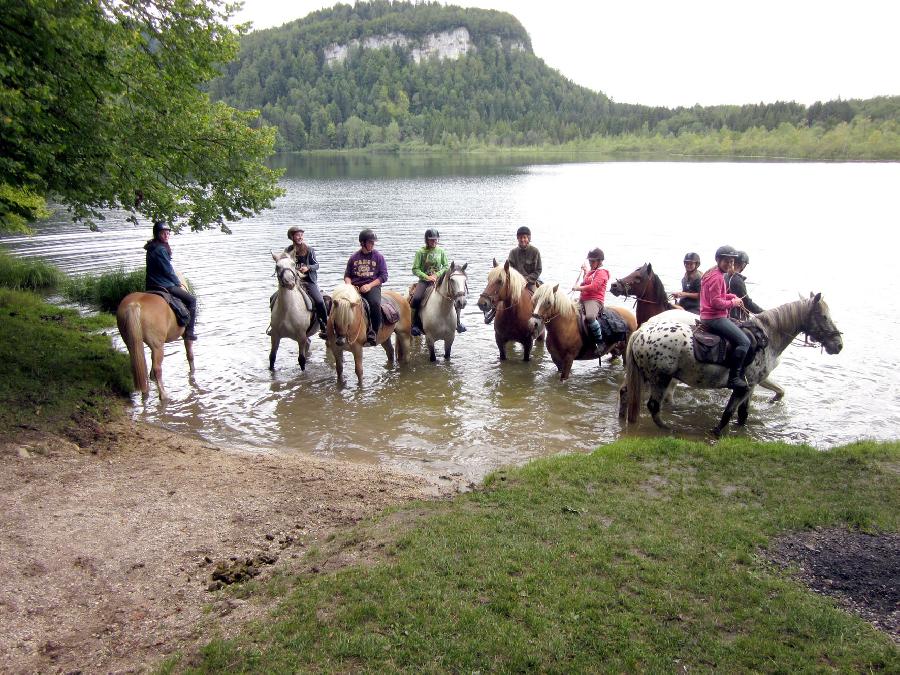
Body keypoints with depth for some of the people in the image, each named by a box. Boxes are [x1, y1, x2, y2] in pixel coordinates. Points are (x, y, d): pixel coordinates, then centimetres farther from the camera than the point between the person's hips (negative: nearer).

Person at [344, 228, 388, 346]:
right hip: (355, 287, 2)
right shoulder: (354, 257, 14)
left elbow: (384, 276, 3)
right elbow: (347, 275, 18)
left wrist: (369, 285, -10)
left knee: (375, 303, -34)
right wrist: (349, 285, -4)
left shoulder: (378, 257, 8)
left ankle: (374, 332, -20)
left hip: (372, 286, -2)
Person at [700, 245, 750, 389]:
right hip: (715, 318, -11)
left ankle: (739, 374, 23)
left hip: (708, 316, 11)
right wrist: (733, 303, -9)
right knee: (744, 342, -16)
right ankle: (734, 378, -14)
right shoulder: (717, 277, -18)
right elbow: (716, 302, -23)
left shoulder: (713, 273, 14)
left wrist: (732, 297, 9)